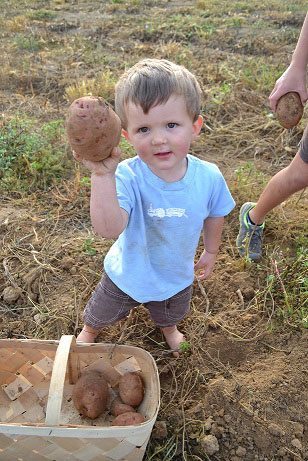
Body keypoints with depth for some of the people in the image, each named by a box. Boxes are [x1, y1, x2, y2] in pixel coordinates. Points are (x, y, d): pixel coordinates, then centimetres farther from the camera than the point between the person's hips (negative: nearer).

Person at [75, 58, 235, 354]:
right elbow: (109, 229, -51)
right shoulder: (127, 177, -37)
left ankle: (168, 329, 74)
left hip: (178, 275, 3)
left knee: (172, 315, 36)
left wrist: (211, 252, 10)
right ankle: (89, 331, 65)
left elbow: (214, 216, -5)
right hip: (128, 274, -2)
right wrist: (102, 175, -64)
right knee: (102, 313, 28)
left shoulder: (209, 177, -26)